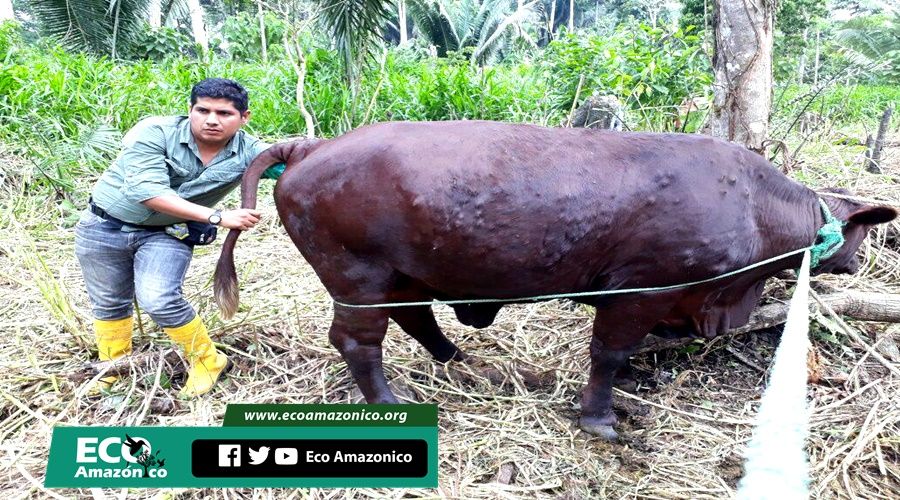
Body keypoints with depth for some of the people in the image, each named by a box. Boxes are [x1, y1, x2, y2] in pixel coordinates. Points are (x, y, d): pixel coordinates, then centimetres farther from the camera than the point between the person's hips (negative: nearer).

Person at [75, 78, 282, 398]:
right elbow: (148, 191, -33)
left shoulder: (249, 153, -15)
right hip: (103, 227, 0)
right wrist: (218, 217, -37)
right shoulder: (154, 132, -23)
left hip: (167, 235, 0)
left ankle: (208, 361, 3)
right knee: (109, 303, 15)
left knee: (159, 300, -22)